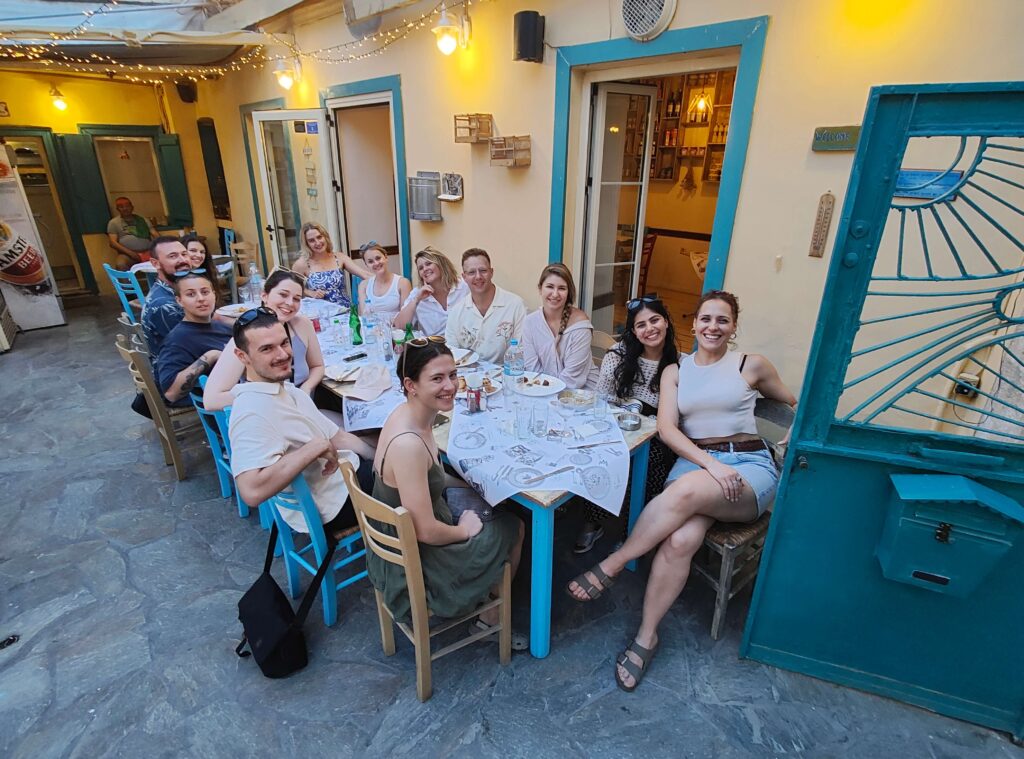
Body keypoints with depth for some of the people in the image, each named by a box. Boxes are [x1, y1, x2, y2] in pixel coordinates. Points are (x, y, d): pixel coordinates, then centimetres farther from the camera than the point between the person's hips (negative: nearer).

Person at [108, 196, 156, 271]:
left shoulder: (141, 219, 21)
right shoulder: (114, 222, 14)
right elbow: (113, 242, 4)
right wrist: (130, 252, -13)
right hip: (127, 254, -2)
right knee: (121, 265, -37)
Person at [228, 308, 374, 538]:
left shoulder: (287, 389, 4)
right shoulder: (252, 411, -26)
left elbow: (337, 438, 8)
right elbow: (252, 491, -38)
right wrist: (316, 447, -30)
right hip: (331, 504, -8)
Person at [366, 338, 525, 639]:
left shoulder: (408, 414, -6)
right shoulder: (408, 444, -35)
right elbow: (425, 532, -29)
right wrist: (464, 530, -11)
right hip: (415, 567, -8)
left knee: (510, 520, 18)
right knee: (513, 528, 9)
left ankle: (486, 611, 33)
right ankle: (489, 618, 31)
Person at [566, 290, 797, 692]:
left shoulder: (751, 365, 10)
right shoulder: (675, 371, 13)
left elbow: (794, 403, 26)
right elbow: (666, 428, 0)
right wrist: (710, 463, -13)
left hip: (750, 467, -1)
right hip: (694, 461, 2)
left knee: (687, 491, -36)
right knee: (680, 540, -29)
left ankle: (610, 566, -19)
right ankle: (646, 636, -11)